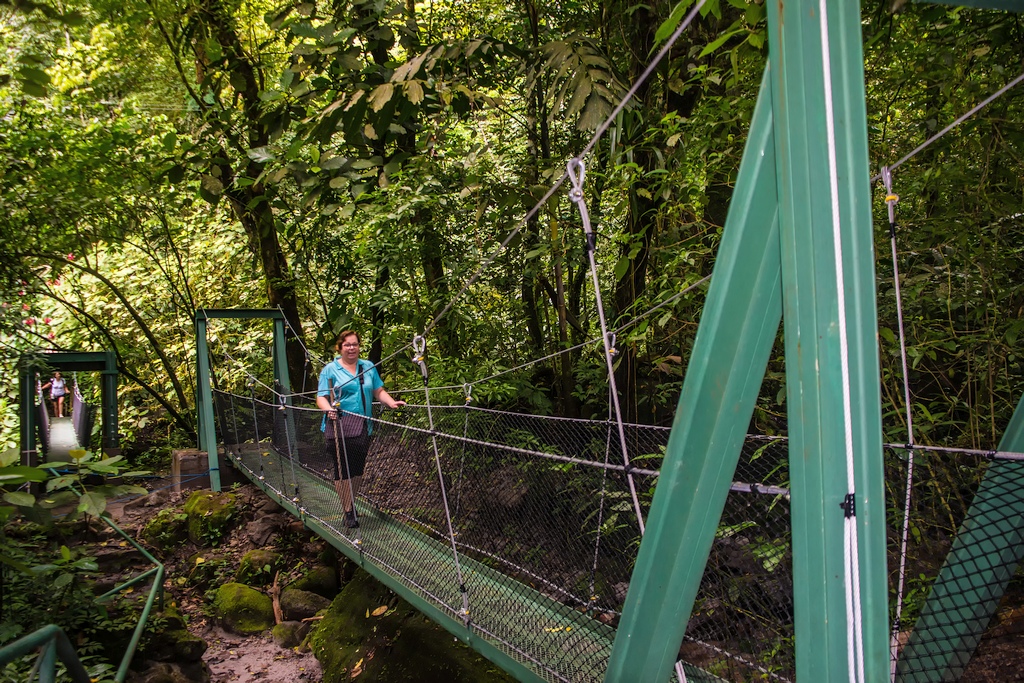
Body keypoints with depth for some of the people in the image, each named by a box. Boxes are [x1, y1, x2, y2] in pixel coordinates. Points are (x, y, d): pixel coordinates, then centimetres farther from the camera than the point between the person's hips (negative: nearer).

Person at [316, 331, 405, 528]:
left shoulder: (368, 367, 14)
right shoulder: (330, 370, 2)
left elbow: (379, 391, 13)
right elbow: (321, 398, -4)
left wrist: (392, 402, -5)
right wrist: (328, 409, -25)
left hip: (363, 428, 4)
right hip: (339, 428, -4)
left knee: (358, 470, 10)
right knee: (343, 470, -1)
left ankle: (350, 505, 27)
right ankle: (348, 512, 9)